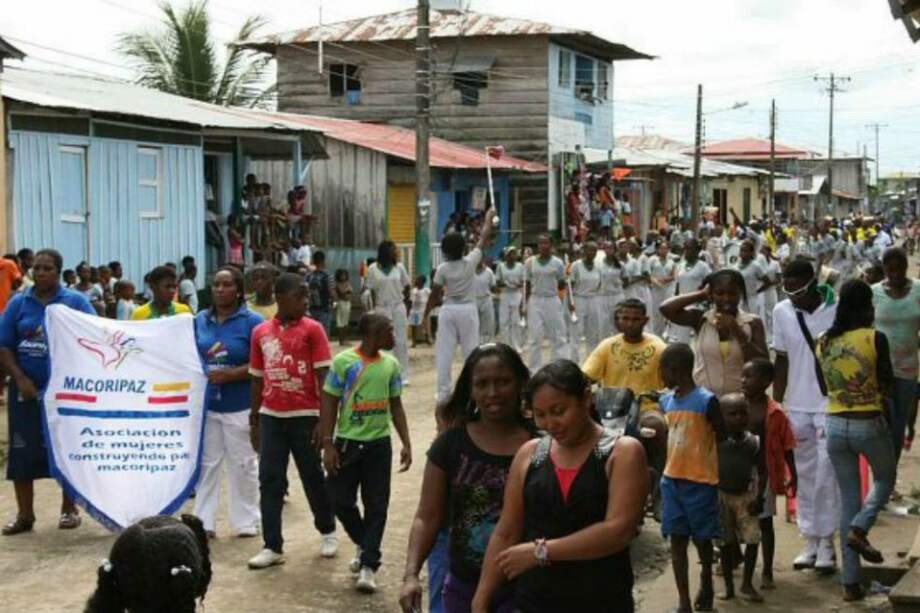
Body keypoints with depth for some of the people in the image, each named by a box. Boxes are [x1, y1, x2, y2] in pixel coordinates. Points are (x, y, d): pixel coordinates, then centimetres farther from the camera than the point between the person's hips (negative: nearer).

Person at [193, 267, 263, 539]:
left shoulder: (252, 321, -6)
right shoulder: (200, 320, 8)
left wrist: (228, 375, -19)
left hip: (240, 406, -4)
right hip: (206, 404, 4)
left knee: (242, 464, 6)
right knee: (206, 463, 9)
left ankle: (246, 522, 17)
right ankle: (203, 522, 17)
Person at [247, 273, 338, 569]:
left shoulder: (312, 329, -4)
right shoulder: (260, 332, 5)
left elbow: (324, 377, -6)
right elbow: (257, 379, 11)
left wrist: (324, 420, -12)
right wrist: (253, 421, 12)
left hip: (305, 417, -3)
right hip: (271, 417, 3)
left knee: (313, 478, 9)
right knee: (270, 481, 1)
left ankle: (328, 531, 30)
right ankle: (272, 547, 7)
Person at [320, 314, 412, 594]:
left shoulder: (391, 364, 4)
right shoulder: (344, 361, -8)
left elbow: (396, 405, 11)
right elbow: (329, 404, -5)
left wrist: (406, 443, 4)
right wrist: (328, 445, -10)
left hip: (379, 443, 3)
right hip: (347, 442, -2)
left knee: (376, 505, 0)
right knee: (340, 500, 3)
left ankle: (368, 566, 4)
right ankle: (364, 545, 29)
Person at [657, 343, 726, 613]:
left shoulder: (706, 401, -13)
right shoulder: (666, 401, 7)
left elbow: (722, 439, -5)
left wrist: (718, 472, -2)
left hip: (700, 481, -5)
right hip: (671, 479, 5)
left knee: (702, 538, 9)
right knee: (677, 540, 2)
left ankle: (706, 585, 35)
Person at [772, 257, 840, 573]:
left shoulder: (837, 310, -10)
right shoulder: (782, 312, 1)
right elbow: (782, 360, 8)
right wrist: (776, 403, 7)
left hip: (831, 405, -4)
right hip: (798, 405, 4)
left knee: (827, 474, -2)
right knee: (805, 473, 10)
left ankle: (826, 542, 8)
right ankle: (810, 539, 19)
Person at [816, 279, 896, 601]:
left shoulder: (823, 342, 0)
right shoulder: (875, 338, -12)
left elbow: (825, 384, 9)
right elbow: (887, 385, -4)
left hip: (835, 426, 4)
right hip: (870, 424, -4)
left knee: (848, 498, 13)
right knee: (885, 479, 25)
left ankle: (851, 582, 13)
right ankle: (859, 528, -2)